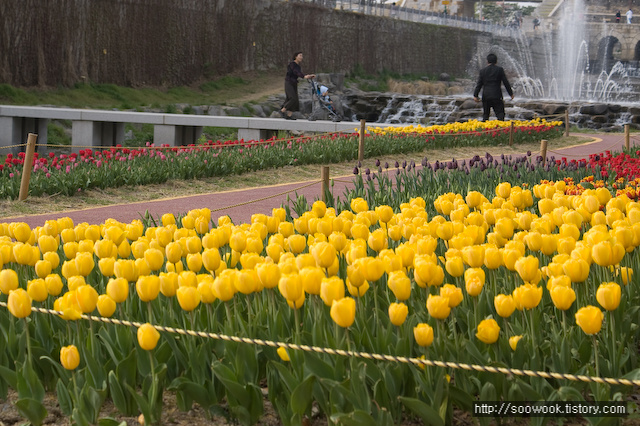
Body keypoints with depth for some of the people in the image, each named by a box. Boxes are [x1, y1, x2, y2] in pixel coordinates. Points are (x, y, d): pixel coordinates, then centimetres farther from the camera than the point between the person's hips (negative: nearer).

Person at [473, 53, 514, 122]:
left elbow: (479, 84, 2)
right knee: (500, 114, -1)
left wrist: (475, 95, 6)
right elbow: (505, 82, 0)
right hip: (497, 96, -2)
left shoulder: (483, 71, 4)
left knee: (485, 114, 9)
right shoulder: (500, 70, -1)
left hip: (486, 96, 2)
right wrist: (511, 93, 8)